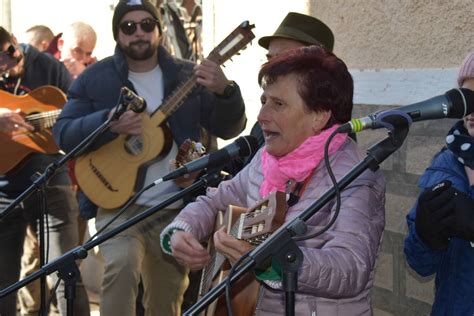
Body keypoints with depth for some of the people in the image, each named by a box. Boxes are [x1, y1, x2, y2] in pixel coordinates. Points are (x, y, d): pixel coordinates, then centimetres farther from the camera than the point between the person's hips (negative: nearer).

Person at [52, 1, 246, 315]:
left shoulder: (188, 75, 3)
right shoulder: (94, 78, 0)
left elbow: (229, 128, 0)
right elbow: (63, 134, -5)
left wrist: (225, 91, -22)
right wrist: (109, 124, -23)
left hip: (176, 209, 2)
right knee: (121, 266, -30)